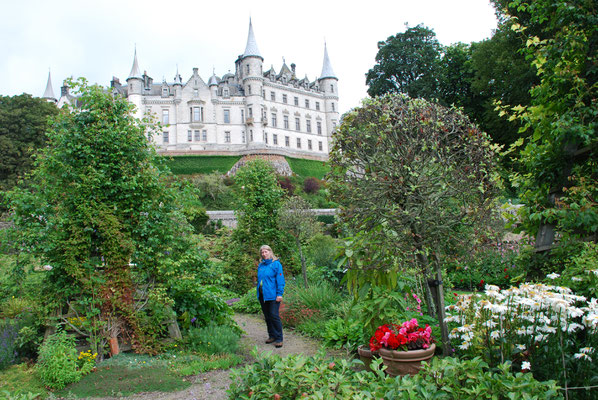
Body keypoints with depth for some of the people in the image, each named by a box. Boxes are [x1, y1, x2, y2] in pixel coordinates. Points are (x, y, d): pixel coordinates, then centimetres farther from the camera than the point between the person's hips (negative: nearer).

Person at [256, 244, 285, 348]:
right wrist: (258, 292, 13)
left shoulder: (276, 264, -7)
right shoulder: (260, 265, 12)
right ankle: (272, 336, 25)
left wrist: (279, 294, -15)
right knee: (267, 316, 13)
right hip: (262, 295, 7)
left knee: (274, 316, -7)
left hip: (272, 295, -7)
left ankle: (279, 339, 0)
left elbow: (280, 280, -10)